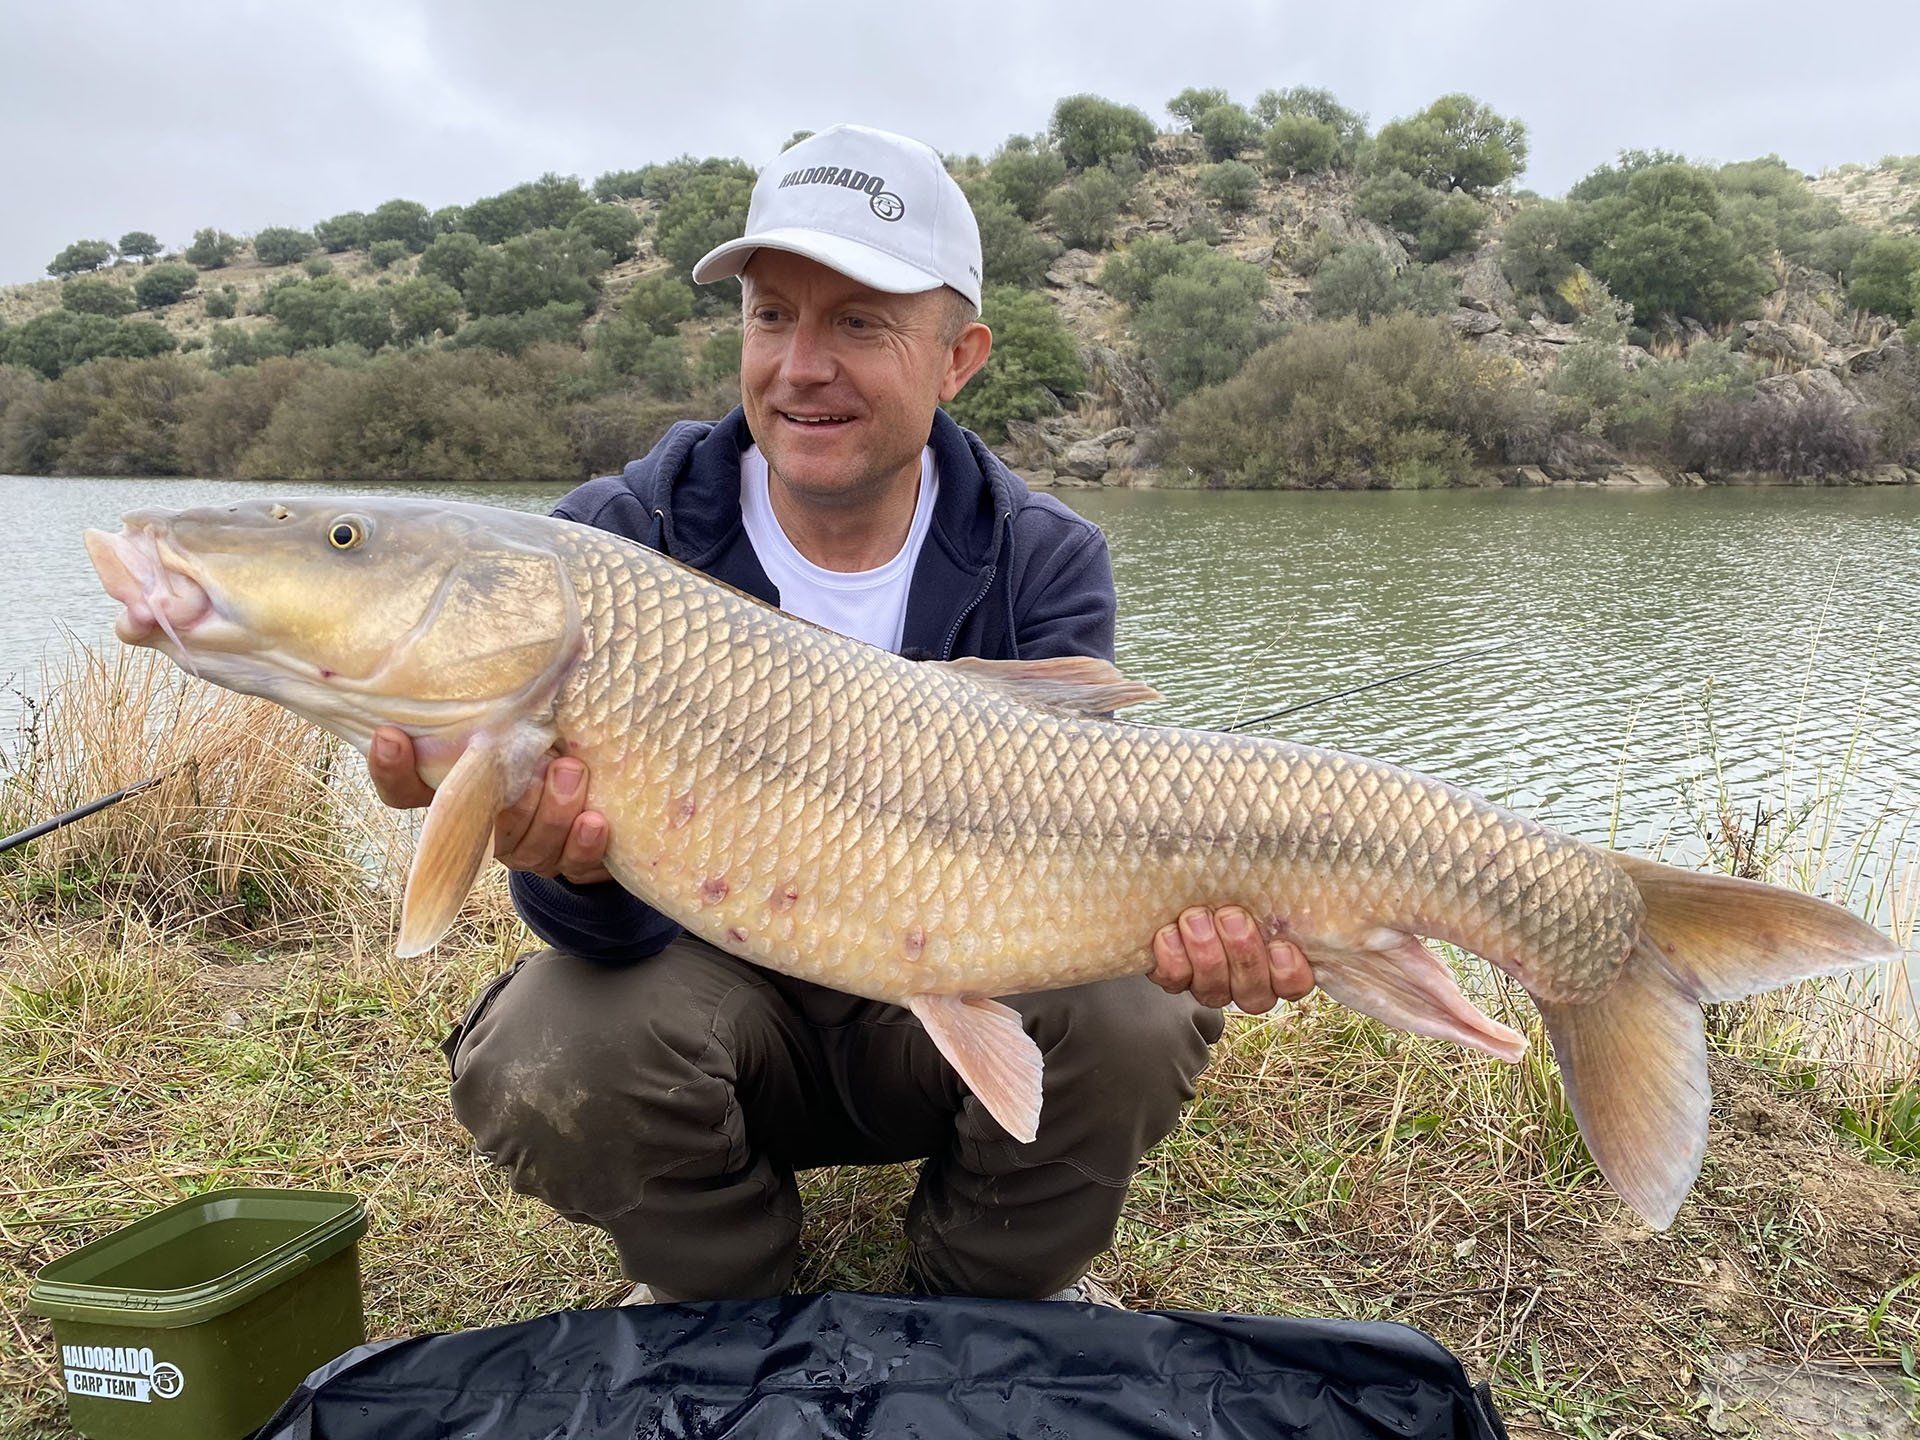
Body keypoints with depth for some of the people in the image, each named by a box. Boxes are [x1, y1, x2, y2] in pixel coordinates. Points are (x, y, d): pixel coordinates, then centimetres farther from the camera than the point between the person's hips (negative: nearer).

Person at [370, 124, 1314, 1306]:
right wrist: (571, 863, -45)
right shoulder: (619, 541, -14)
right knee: (544, 1054, -29)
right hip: (716, 995, 0)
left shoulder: (1045, 566, -11)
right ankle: (720, 1301, 6)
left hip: (956, 1007, 1)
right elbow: (621, 924, -20)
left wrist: (1168, 912, -44)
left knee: (1130, 1019, -28)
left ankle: (994, 1306, 7)